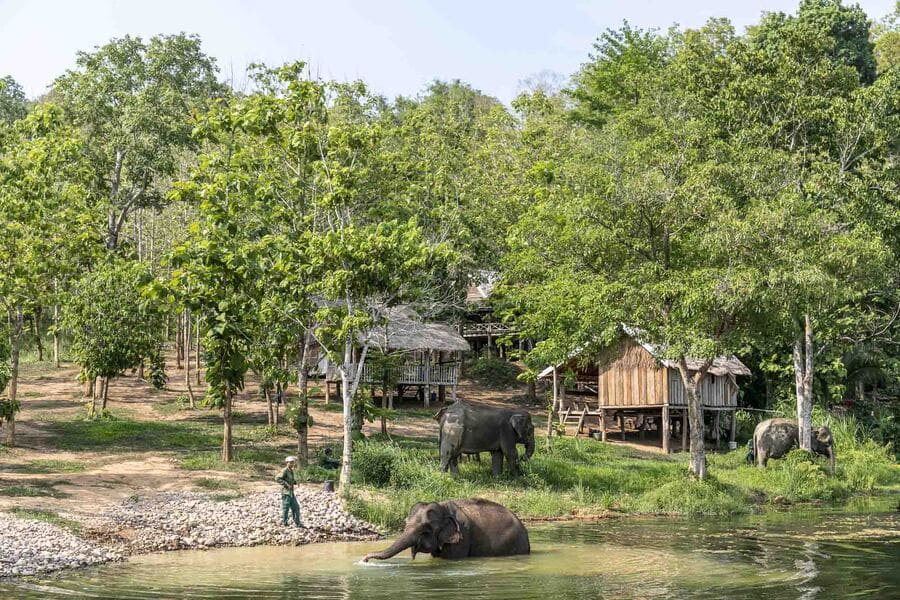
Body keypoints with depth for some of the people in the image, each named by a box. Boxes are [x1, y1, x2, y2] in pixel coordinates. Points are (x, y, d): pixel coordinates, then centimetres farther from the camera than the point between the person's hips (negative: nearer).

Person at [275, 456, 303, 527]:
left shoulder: (291, 471, 13)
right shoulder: (284, 471, -13)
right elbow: (277, 478, -22)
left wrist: (295, 482, 7)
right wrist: (286, 484, -22)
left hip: (291, 493, 9)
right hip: (286, 492, -9)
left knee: (296, 507, 9)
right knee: (285, 508, -2)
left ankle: (297, 523, 15)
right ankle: (284, 523, 6)